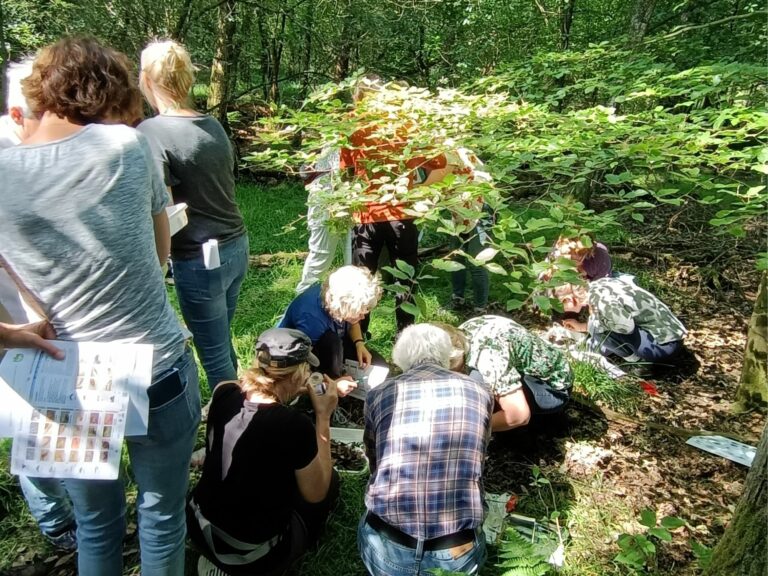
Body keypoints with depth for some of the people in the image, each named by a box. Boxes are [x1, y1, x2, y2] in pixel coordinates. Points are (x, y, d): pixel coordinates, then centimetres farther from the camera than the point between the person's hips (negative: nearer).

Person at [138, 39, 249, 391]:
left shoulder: (151, 133, -15)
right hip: (236, 245, 8)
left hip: (199, 258, -8)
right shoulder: (212, 124, 6)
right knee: (222, 343, 24)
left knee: (214, 355, 8)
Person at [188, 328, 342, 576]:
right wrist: (323, 417, -11)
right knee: (331, 479, 14)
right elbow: (316, 494, -10)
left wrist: (287, 394, 5)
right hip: (251, 555, -6)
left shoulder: (223, 394, -11)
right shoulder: (295, 426, -29)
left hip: (200, 528, 6)